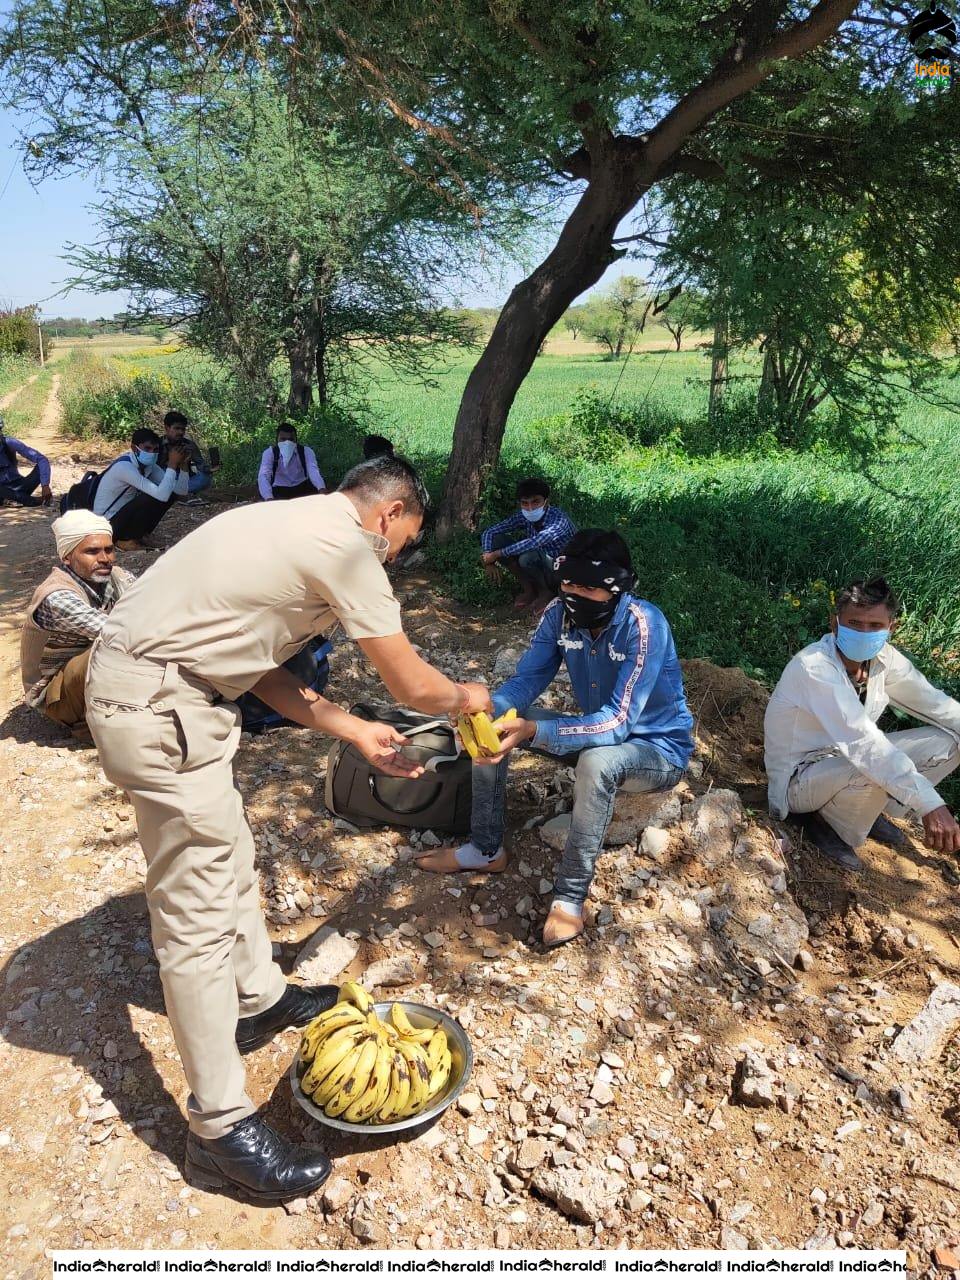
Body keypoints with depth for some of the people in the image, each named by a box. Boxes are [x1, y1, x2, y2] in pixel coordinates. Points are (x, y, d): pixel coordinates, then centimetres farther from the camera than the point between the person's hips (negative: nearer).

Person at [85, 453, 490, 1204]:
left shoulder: (298, 526, 15)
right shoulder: (348, 547, -13)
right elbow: (411, 684, -8)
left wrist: (359, 733, 15)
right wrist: (465, 699, 14)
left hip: (175, 690, 11)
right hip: (158, 706, -11)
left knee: (230, 859, 22)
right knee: (200, 911, -4)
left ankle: (261, 1000, 41)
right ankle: (222, 1128, 9)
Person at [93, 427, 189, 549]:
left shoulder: (147, 464, -2)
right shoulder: (124, 466, -28)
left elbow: (181, 492, -5)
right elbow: (161, 495, -37)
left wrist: (183, 464, -18)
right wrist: (172, 464, -32)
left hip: (126, 514, 8)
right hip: (109, 524, -8)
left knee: (170, 492, -2)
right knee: (156, 496, -27)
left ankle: (139, 533, 7)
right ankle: (125, 539, -8)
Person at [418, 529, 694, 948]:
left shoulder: (644, 626, -31)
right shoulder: (560, 613, -13)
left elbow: (618, 722, -37)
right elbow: (526, 680, -11)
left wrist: (534, 731, -49)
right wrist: (487, 709, -34)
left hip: (657, 748, -6)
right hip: (596, 731, 7)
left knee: (596, 760, -40)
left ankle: (570, 897, -23)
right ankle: (486, 849, 6)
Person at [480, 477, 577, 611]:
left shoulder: (559, 519, -29)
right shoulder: (522, 517, -10)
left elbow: (534, 543, -43)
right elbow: (489, 532, -4)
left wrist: (497, 554, -35)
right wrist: (489, 561, -20)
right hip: (540, 565, 6)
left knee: (528, 557, -37)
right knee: (496, 540, -12)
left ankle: (545, 593, -7)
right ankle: (528, 589, -2)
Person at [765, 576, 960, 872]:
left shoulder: (884, 659, -8)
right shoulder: (814, 668, -30)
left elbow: (934, 703, 2)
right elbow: (861, 740, -39)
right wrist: (930, 805, -43)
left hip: (845, 762, 8)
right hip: (799, 778, -7)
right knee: (876, 770, -37)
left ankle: (873, 808, 11)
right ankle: (826, 823, -5)